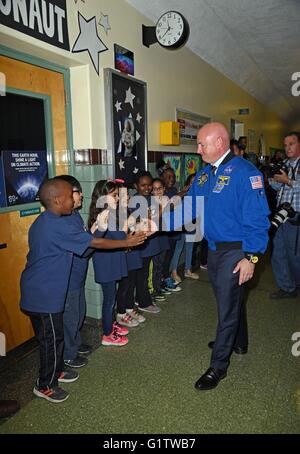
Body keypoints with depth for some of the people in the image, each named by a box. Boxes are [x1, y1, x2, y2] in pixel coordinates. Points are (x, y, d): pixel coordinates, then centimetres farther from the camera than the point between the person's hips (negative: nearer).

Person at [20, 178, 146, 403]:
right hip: (44, 294, -10)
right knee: (52, 339, 6)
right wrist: (127, 242, -12)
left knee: (52, 336, 22)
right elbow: (95, 243, -20)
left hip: (38, 290, 10)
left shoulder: (42, 222, 7)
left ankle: (56, 371, 40)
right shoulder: (58, 225, -24)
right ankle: (45, 386, 25)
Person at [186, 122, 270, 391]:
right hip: (214, 248, 8)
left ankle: (218, 366, 19)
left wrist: (250, 258, -21)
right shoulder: (204, 174, 7)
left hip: (235, 251, -8)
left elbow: (257, 218, -20)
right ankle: (238, 342, 48)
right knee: (230, 299, 24)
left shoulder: (244, 172, -18)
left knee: (227, 307, 2)